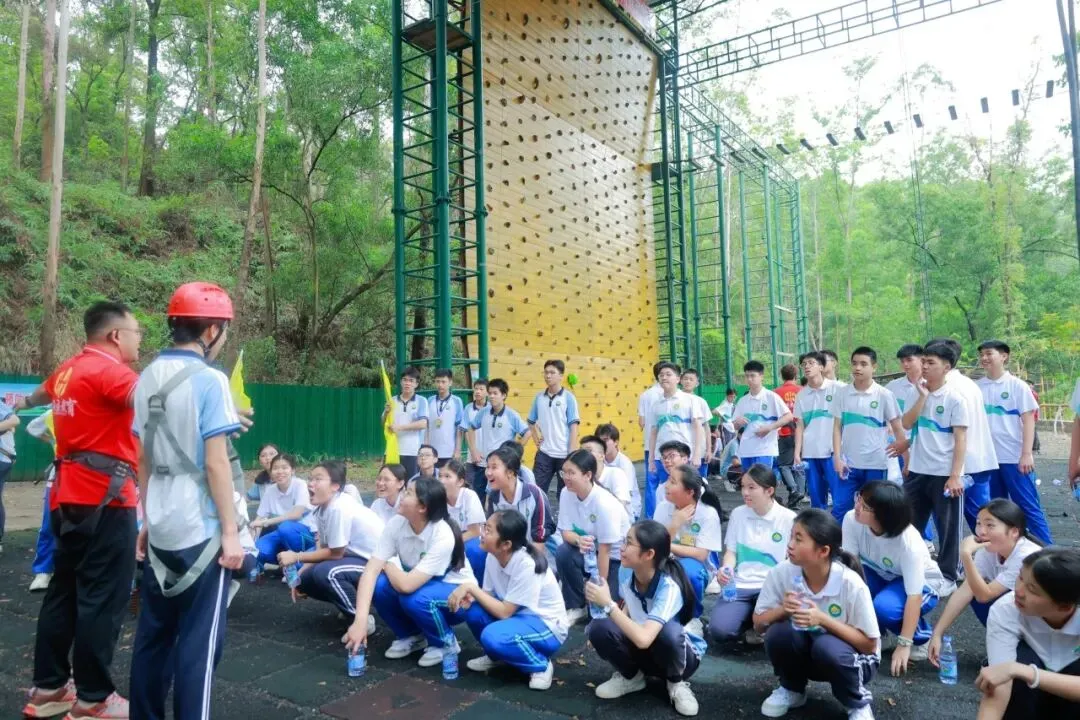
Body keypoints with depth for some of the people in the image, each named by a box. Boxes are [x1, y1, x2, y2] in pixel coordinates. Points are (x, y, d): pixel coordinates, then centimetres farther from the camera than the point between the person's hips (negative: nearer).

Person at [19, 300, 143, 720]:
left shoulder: (68, 370, 15)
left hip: (69, 494, 10)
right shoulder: (107, 369, -14)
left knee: (64, 590, 17)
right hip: (104, 497, -10)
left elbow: (44, 392, 39)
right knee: (103, 598, -2)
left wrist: (24, 403, 62)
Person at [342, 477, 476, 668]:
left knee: (414, 598, -34)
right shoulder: (396, 524, -17)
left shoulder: (444, 536, -33)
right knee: (378, 585, -21)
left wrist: (388, 565, -17)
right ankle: (411, 636, 5)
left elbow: (407, 585, -37)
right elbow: (371, 571, -22)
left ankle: (445, 643, -3)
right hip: (421, 585, 5)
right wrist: (360, 621, -33)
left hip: (457, 594, -5)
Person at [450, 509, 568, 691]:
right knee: (473, 610, -18)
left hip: (547, 627, -7)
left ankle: (541, 665, -6)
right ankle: (495, 655, 10)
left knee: (493, 636, -33)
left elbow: (504, 612, -27)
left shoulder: (527, 566, -30)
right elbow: (488, 595, -1)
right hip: (518, 615, 7)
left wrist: (471, 587, -26)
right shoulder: (492, 556, -9)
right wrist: (469, 596, -23)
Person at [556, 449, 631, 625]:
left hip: (616, 557, -5)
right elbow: (566, 531, -9)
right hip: (590, 550, 5)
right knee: (563, 553, -26)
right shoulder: (566, 493, -14)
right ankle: (576, 607, -5)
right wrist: (578, 540, -33)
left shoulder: (604, 504, -30)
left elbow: (604, 549, -24)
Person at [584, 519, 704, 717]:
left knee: (667, 630, -40)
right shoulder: (626, 574, -14)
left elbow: (644, 639, -44)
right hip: (641, 646, 5)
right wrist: (614, 623, -12)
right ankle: (631, 676, 6)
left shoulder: (669, 588, -33)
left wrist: (608, 604, -37)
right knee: (599, 629, -24)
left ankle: (677, 682, -6)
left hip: (682, 654, -5)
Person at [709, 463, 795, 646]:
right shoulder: (737, 514, 4)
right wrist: (725, 570, -14)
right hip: (739, 586, 2)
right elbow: (731, 552, 7)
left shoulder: (789, 519, -4)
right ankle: (751, 618, 12)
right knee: (719, 630, -22)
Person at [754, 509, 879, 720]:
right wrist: (783, 610, -30)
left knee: (826, 647, -35)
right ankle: (792, 690, 5)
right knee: (778, 632, -28)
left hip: (848, 659, -2)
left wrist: (823, 619, -31)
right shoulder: (781, 573, -20)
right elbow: (758, 623, -9)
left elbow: (869, 644, -18)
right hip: (806, 653, 3)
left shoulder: (851, 584, -27)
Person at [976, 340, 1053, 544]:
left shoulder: (1017, 385, -3)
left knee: (1029, 507, 1)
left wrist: (1027, 454, -12)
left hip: (1015, 457, -3)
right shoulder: (977, 387, 5)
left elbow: (1029, 420, -5)